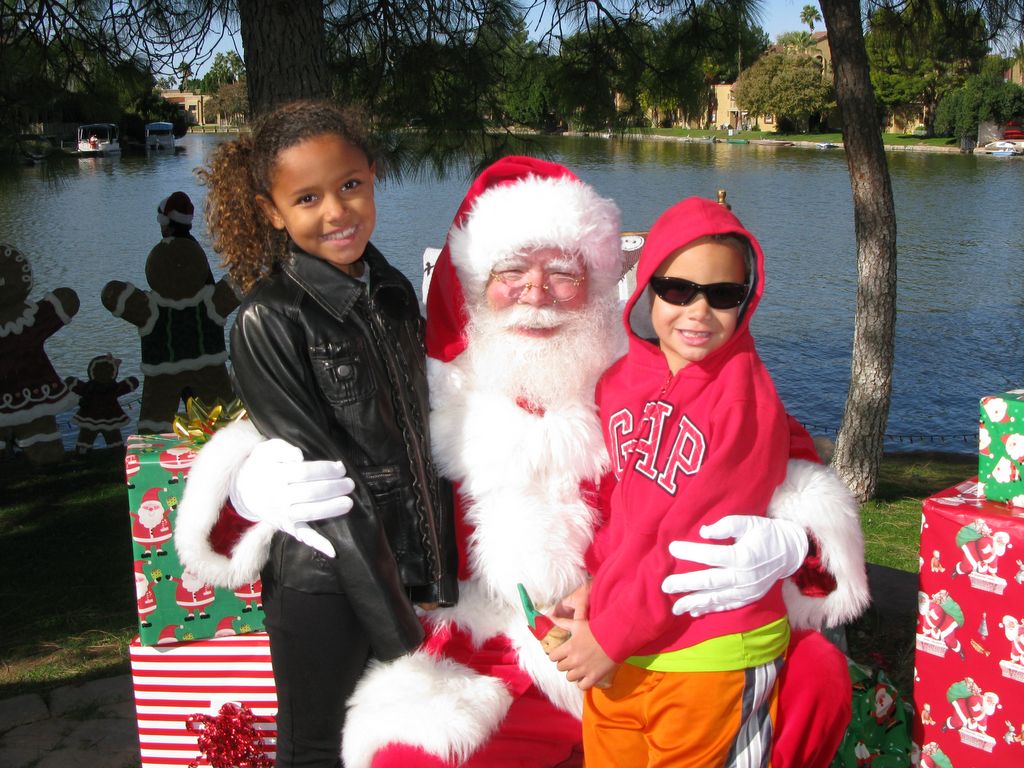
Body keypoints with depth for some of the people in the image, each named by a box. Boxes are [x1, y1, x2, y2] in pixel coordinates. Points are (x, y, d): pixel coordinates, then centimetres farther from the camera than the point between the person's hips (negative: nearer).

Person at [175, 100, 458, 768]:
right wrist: (400, 633, -15)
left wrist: (439, 576, 8)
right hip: (325, 579, -5)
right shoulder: (269, 319, -15)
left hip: (407, 560, 6)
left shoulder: (393, 292, 4)